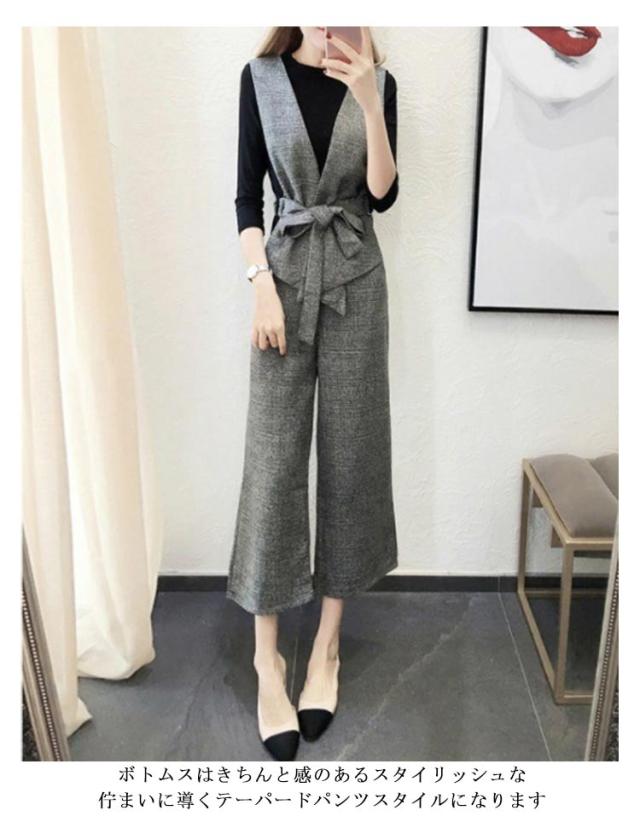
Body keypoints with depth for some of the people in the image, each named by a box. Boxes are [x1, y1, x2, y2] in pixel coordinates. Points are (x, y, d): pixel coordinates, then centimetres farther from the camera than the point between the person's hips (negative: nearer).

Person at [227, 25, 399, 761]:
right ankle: (267, 658, 7)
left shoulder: (377, 81, 7)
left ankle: (328, 644, 17)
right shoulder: (260, 77, 6)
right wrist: (262, 285, -9)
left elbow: (382, 194, -2)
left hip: (356, 278, 1)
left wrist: (369, 103, -13)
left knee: (349, 453, 2)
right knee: (273, 458, -5)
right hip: (286, 272, -1)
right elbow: (246, 194, 2)